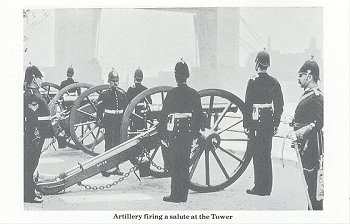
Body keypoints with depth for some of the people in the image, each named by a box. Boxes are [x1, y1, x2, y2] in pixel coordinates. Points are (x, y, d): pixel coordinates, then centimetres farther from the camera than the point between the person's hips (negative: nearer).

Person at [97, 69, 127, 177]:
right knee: (109, 145, -6)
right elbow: (99, 109, -4)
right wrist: (102, 121, -12)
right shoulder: (103, 94, -1)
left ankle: (116, 167, 15)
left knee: (118, 144, 8)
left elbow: (126, 109, 17)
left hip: (120, 123, 5)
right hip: (109, 123, -4)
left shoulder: (122, 94, 13)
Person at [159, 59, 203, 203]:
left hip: (174, 132, -4)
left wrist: (162, 134, 1)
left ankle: (176, 195, 3)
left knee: (176, 164, 1)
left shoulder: (171, 93, -8)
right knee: (185, 163, 11)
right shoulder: (194, 94, 4)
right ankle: (183, 195, 17)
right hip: (188, 132, 4)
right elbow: (198, 115, 8)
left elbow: (163, 114, -6)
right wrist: (195, 133, 16)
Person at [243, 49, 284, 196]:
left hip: (256, 123, -5)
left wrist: (246, 125, -6)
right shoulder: (274, 82, 6)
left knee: (257, 156, 0)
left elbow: (248, 105, -11)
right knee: (267, 155, 12)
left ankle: (259, 188, 3)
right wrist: (276, 124, 16)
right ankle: (267, 188, 17)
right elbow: (279, 105, 9)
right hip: (269, 123, 5)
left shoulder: (253, 81, -10)